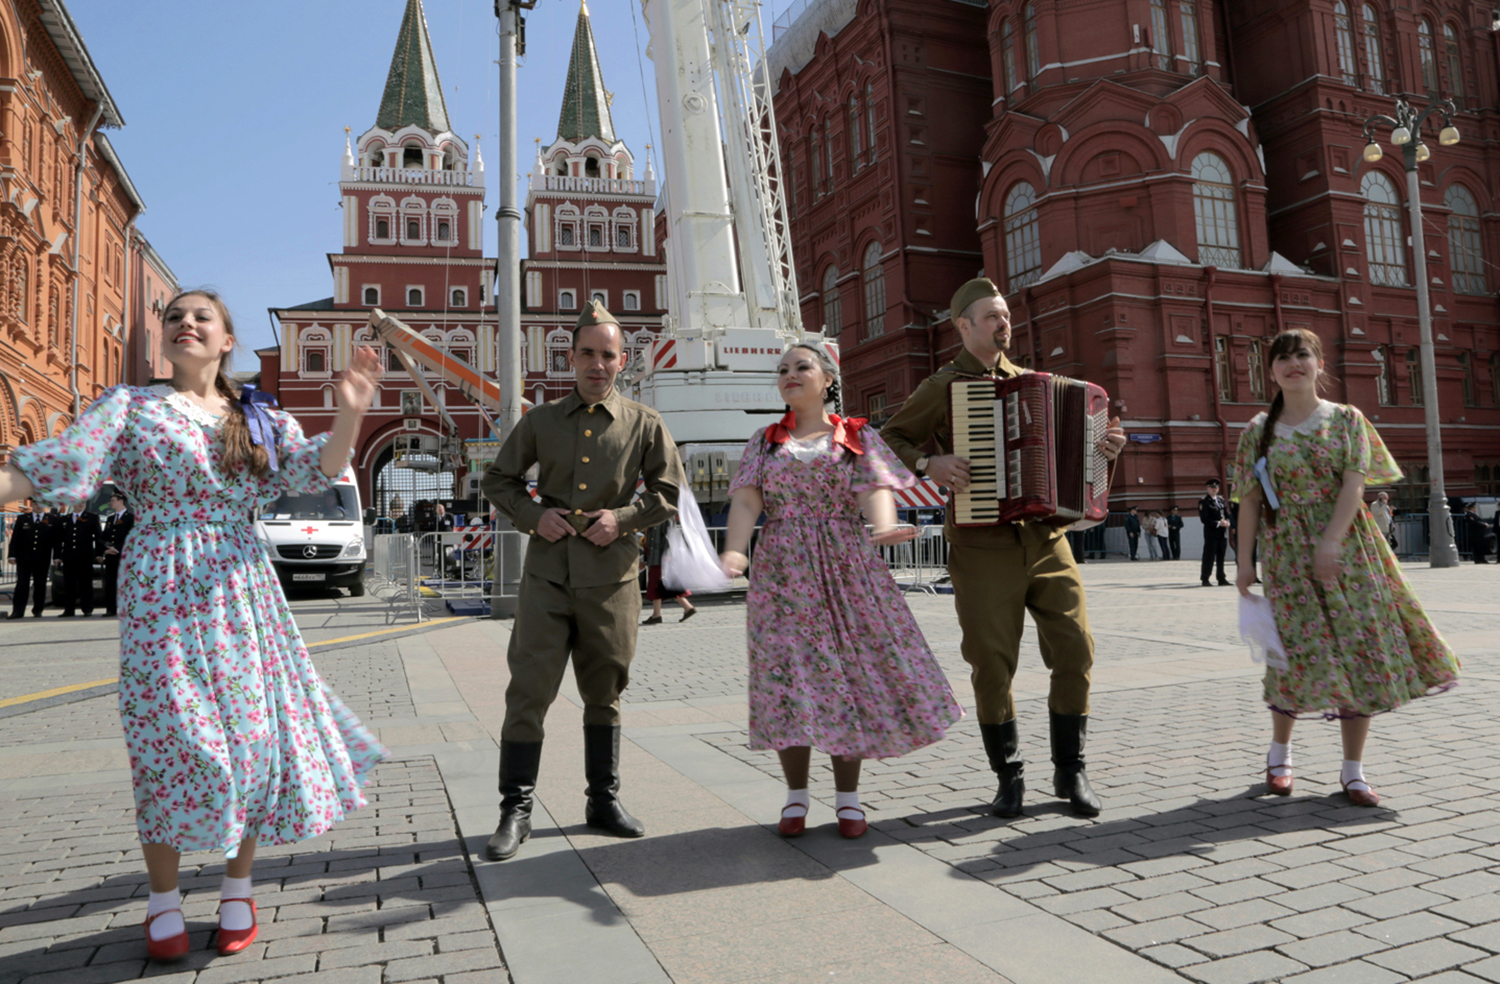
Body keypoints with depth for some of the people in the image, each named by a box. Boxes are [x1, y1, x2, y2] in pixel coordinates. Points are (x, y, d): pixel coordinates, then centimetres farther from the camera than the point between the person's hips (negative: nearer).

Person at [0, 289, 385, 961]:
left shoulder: (261, 420, 12)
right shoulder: (130, 407, 7)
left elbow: (317, 470, -1)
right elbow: (58, 464, -3)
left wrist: (349, 416, -19)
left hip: (241, 590, 3)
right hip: (162, 592, -2)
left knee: (253, 731, 2)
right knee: (170, 734, -3)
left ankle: (237, 888, 19)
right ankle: (163, 900, 15)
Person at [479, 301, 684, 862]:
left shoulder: (644, 425, 4)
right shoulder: (541, 421, 7)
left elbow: (669, 492, 9)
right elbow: (498, 479, 15)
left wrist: (624, 518, -7)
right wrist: (532, 516, -3)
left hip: (611, 575, 0)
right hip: (547, 572, 0)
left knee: (604, 693, 11)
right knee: (529, 692, -2)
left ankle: (604, 800, 25)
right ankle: (515, 810, 9)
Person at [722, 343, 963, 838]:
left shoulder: (858, 437, 8)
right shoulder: (765, 441, 12)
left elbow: (876, 487, -9)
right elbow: (746, 500, -2)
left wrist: (883, 527, -33)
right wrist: (733, 550, -21)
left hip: (846, 569, -1)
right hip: (783, 573, 1)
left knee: (851, 672, -1)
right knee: (789, 675, -2)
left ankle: (847, 797, 14)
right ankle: (796, 797, 13)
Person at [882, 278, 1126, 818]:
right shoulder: (941, 387, 3)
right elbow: (889, 440, 3)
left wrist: (1105, 446, 3)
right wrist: (929, 464, -14)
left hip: (1046, 540, 4)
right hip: (982, 546, -4)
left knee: (1075, 650, 0)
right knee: (992, 664, 0)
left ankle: (1070, 770, 16)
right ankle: (1009, 776, 17)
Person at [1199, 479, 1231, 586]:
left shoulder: (1221, 500, 16)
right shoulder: (1203, 501, -5)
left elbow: (1227, 514, 18)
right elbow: (1204, 519, -12)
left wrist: (1227, 522, -4)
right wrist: (1218, 523, -17)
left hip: (1223, 532, 6)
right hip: (1211, 533, -6)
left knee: (1221, 556, 10)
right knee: (1209, 556, -6)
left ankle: (1221, 578, 16)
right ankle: (1205, 579, -1)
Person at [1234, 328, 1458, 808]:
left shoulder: (1347, 420, 4)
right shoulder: (1258, 432, 6)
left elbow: (1354, 484, -8)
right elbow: (1250, 502, 4)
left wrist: (1331, 541, -21)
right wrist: (1245, 562, 0)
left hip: (1347, 548, 1)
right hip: (1289, 555, 0)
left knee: (1362, 648, 0)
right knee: (1302, 648, -4)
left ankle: (1353, 769, 11)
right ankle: (1280, 751, 18)